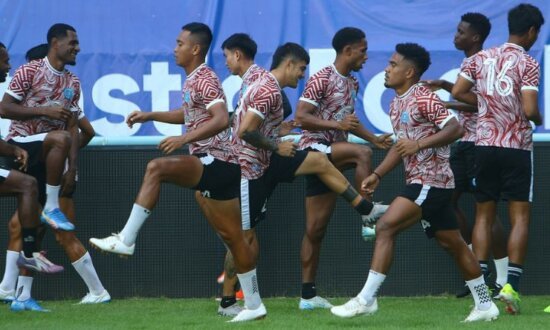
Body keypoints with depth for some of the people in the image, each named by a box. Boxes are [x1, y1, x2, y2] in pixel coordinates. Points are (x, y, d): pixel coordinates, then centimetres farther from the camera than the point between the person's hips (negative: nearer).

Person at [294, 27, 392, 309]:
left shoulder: (352, 84, 15)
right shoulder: (322, 79, -11)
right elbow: (301, 118, -16)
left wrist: (374, 138, 18)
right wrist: (337, 125, -25)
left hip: (333, 155, 8)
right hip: (314, 149, -8)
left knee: (317, 228, 6)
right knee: (362, 154, -32)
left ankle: (308, 294, 6)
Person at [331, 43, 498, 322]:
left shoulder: (423, 98, -14)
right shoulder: (395, 105, 15)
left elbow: (455, 129, -20)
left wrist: (420, 144, -27)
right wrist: (377, 175, 16)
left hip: (430, 181, -10)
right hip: (420, 181, 10)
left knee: (385, 227, -17)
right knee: (452, 243, 13)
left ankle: (366, 299, -18)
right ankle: (484, 305, 20)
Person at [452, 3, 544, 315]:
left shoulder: (482, 58, 7)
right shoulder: (527, 64, -9)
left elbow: (458, 92, 9)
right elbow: (529, 109, -16)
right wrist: (538, 119, 5)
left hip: (485, 144, 5)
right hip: (517, 146, -4)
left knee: (484, 214, 11)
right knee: (520, 216, -1)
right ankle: (512, 284, -12)